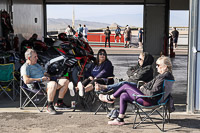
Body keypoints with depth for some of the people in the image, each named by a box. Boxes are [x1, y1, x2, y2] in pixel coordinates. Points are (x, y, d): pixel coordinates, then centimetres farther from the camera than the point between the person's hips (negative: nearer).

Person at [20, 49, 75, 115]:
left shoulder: (37, 65, 28)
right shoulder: (25, 67, -2)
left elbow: (45, 74, 32)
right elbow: (26, 81, -18)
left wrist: (47, 77, 6)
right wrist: (40, 79, -15)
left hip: (46, 82, 9)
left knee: (65, 81, -5)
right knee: (53, 84, -38)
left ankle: (59, 103, -2)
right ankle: (49, 106, -26)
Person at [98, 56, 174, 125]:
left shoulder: (163, 77, -23)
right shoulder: (167, 75, 8)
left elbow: (152, 93, -25)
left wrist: (143, 89, -9)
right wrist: (144, 86, 5)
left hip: (149, 101, -10)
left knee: (125, 86, -2)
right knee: (123, 95, 11)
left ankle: (110, 98, 21)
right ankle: (120, 119, 15)